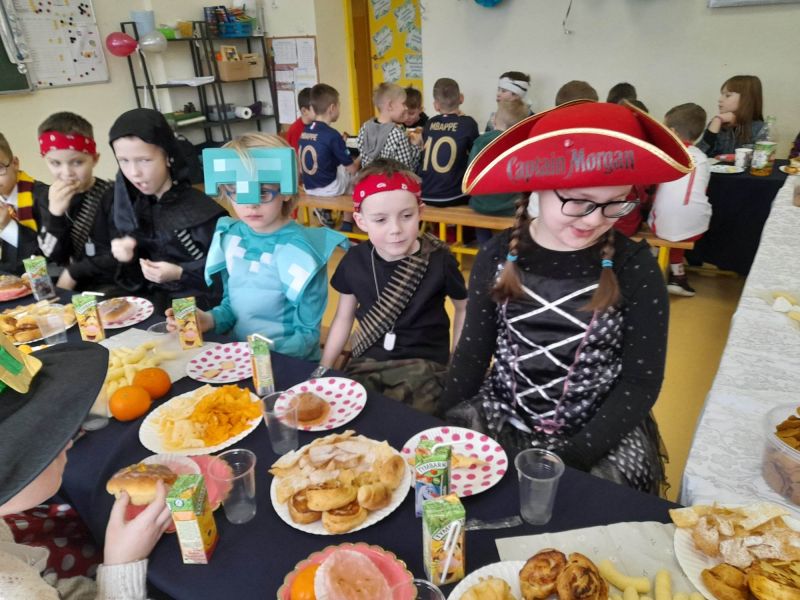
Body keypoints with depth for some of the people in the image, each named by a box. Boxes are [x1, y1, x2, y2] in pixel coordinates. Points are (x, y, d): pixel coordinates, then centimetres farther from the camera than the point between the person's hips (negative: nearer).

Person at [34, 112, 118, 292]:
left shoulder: (112, 195, -12)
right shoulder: (45, 197, 3)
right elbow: (55, 256, -2)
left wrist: (74, 272, -8)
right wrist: (55, 213, -15)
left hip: (113, 286, -4)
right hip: (72, 287, 4)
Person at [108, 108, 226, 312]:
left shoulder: (201, 207, -15)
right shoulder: (126, 206, 4)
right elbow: (131, 281, 12)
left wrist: (180, 273, -19)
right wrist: (126, 258, -8)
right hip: (153, 306, 5)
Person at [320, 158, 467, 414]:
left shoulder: (439, 261, -12)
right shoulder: (355, 261, -3)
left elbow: (464, 309, 6)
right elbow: (344, 317, 11)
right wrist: (323, 369, 11)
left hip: (423, 364, -3)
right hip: (367, 362, 3)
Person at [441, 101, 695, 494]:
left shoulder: (635, 267, -10)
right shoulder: (498, 255, -5)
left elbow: (642, 381, -7)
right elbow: (473, 351, 4)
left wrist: (572, 456, -16)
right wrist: (446, 425, -5)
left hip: (601, 434, -1)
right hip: (500, 416, 2)